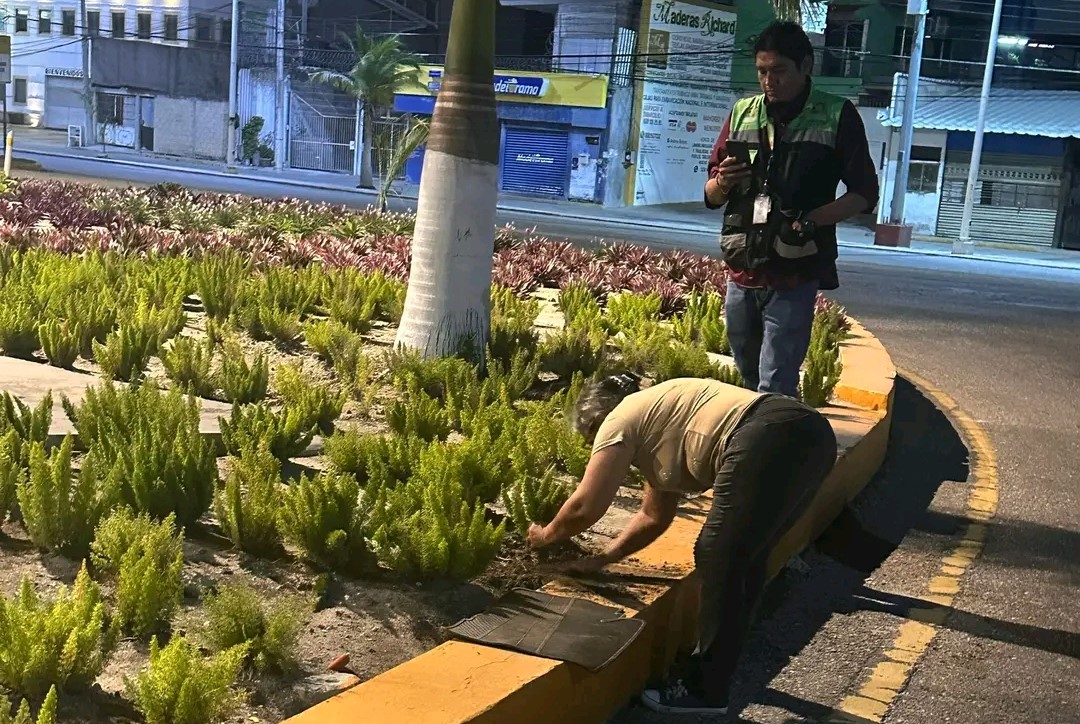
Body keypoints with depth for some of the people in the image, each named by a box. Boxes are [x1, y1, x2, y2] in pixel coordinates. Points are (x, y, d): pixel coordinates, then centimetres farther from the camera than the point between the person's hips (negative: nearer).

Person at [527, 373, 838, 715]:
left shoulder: (620, 421, 9)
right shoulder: (656, 420, 35)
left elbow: (585, 507, 7)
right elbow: (654, 516, 43)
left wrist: (545, 536, 25)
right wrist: (603, 557, 45)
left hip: (771, 440, -10)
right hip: (812, 434, 10)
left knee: (719, 562, 1)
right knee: (744, 556, 22)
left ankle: (705, 691, 11)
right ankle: (718, 664, 35)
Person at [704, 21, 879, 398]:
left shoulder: (837, 116, -2)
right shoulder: (742, 113, 9)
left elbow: (864, 193, -1)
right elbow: (711, 196, 12)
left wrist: (811, 220, -18)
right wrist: (723, 182, -12)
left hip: (794, 276, -4)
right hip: (741, 271, 5)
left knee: (774, 390, -7)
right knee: (749, 380, 14)